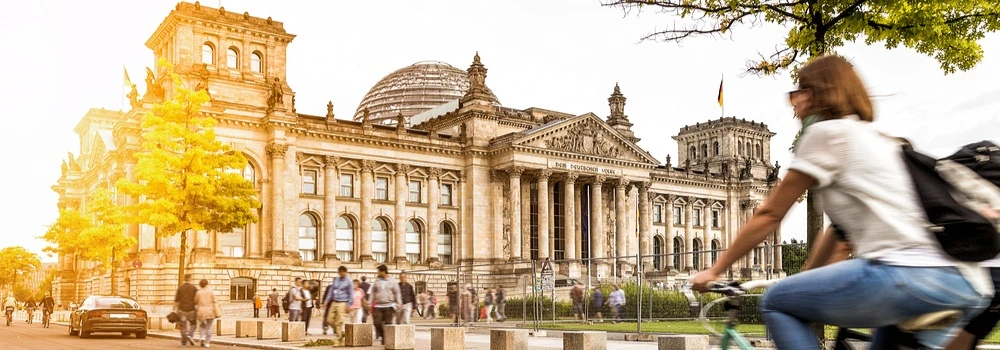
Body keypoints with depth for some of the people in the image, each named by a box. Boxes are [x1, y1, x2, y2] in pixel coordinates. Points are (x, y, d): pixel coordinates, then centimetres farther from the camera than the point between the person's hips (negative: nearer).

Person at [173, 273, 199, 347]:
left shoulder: (180, 288, 0)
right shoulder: (194, 288, -2)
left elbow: (176, 300, -3)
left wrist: (174, 310, 0)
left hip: (182, 309, 1)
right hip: (191, 309, -1)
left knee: (183, 326, 7)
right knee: (193, 324, 16)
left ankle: (184, 342, 5)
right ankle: (190, 335, -8)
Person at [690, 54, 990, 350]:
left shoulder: (827, 132, 3)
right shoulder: (879, 139, 28)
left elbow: (769, 214, 4)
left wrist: (715, 270, 12)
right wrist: (807, 277, 38)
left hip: (911, 274, -9)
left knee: (776, 303, 4)